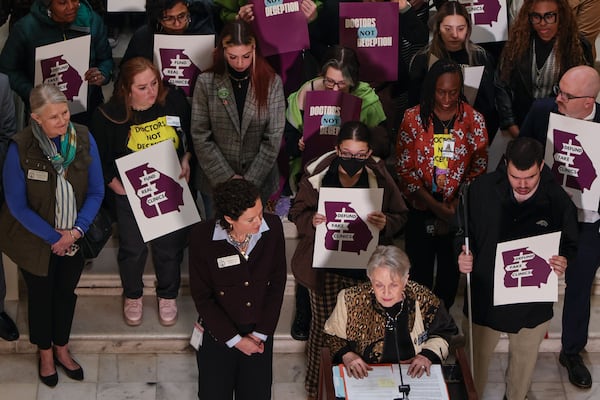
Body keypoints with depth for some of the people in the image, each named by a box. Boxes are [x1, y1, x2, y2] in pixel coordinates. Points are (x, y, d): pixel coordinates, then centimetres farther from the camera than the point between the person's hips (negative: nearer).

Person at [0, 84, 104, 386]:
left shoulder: (84, 139, -16)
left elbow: (96, 191, -9)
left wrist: (76, 230, -19)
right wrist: (53, 236, -17)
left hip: (75, 237, 3)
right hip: (35, 240, -3)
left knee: (66, 292, 21)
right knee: (40, 295, 18)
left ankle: (62, 349, 44)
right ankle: (45, 353, 42)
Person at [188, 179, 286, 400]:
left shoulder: (272, 227, -12)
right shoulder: (203, 236, -18)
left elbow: (277, 283, -2)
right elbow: (201, 296, -10)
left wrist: (261, 333, -4)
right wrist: (235, 339, -10)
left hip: (259, 330, 2)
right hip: (218, 330, -2)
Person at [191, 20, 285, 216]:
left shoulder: (272, 83, -7)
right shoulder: (206, 82, -7)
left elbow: (273, 139, -7)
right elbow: (200, 137, -6)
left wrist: (250, 181, -12)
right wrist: (227, 178, -11)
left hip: (259, 183, 0)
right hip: (216, 183, 0)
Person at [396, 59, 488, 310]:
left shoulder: (473, 120, -3)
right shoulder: (413, 118, -6)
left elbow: (479, 167, -3)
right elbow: (405, 169, -7)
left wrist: (455, 205, -14)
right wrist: (435, 206, -15)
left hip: (458, 211, 1)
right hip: (421, 209, -1)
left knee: (450, 270, 13)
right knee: (420, 270, 6)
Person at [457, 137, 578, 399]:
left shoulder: (558, 200, -15)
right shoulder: (482, 189, -14)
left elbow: (570, 244, 0)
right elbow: (464, 230, 0)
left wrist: (564, 261, -22)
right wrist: (463, 255, -19)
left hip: (533, 302, 0)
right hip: (485, 296, 0)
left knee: (524, 361, 22)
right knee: (476, 358, 16)